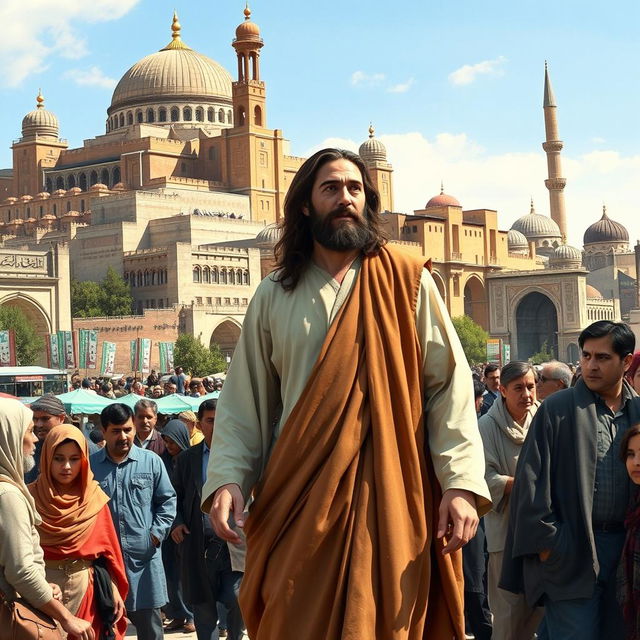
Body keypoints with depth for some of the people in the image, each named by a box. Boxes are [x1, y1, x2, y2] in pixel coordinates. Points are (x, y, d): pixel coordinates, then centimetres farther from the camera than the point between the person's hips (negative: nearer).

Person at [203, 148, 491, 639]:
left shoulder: (407, 283, 4)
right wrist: (227, 479, -7)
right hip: (298, 502, 2)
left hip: (390, 500, -1)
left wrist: (461, 483, -12)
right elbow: (243, 403, 9)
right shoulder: (274, 296, 10)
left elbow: (449, 388, -2)